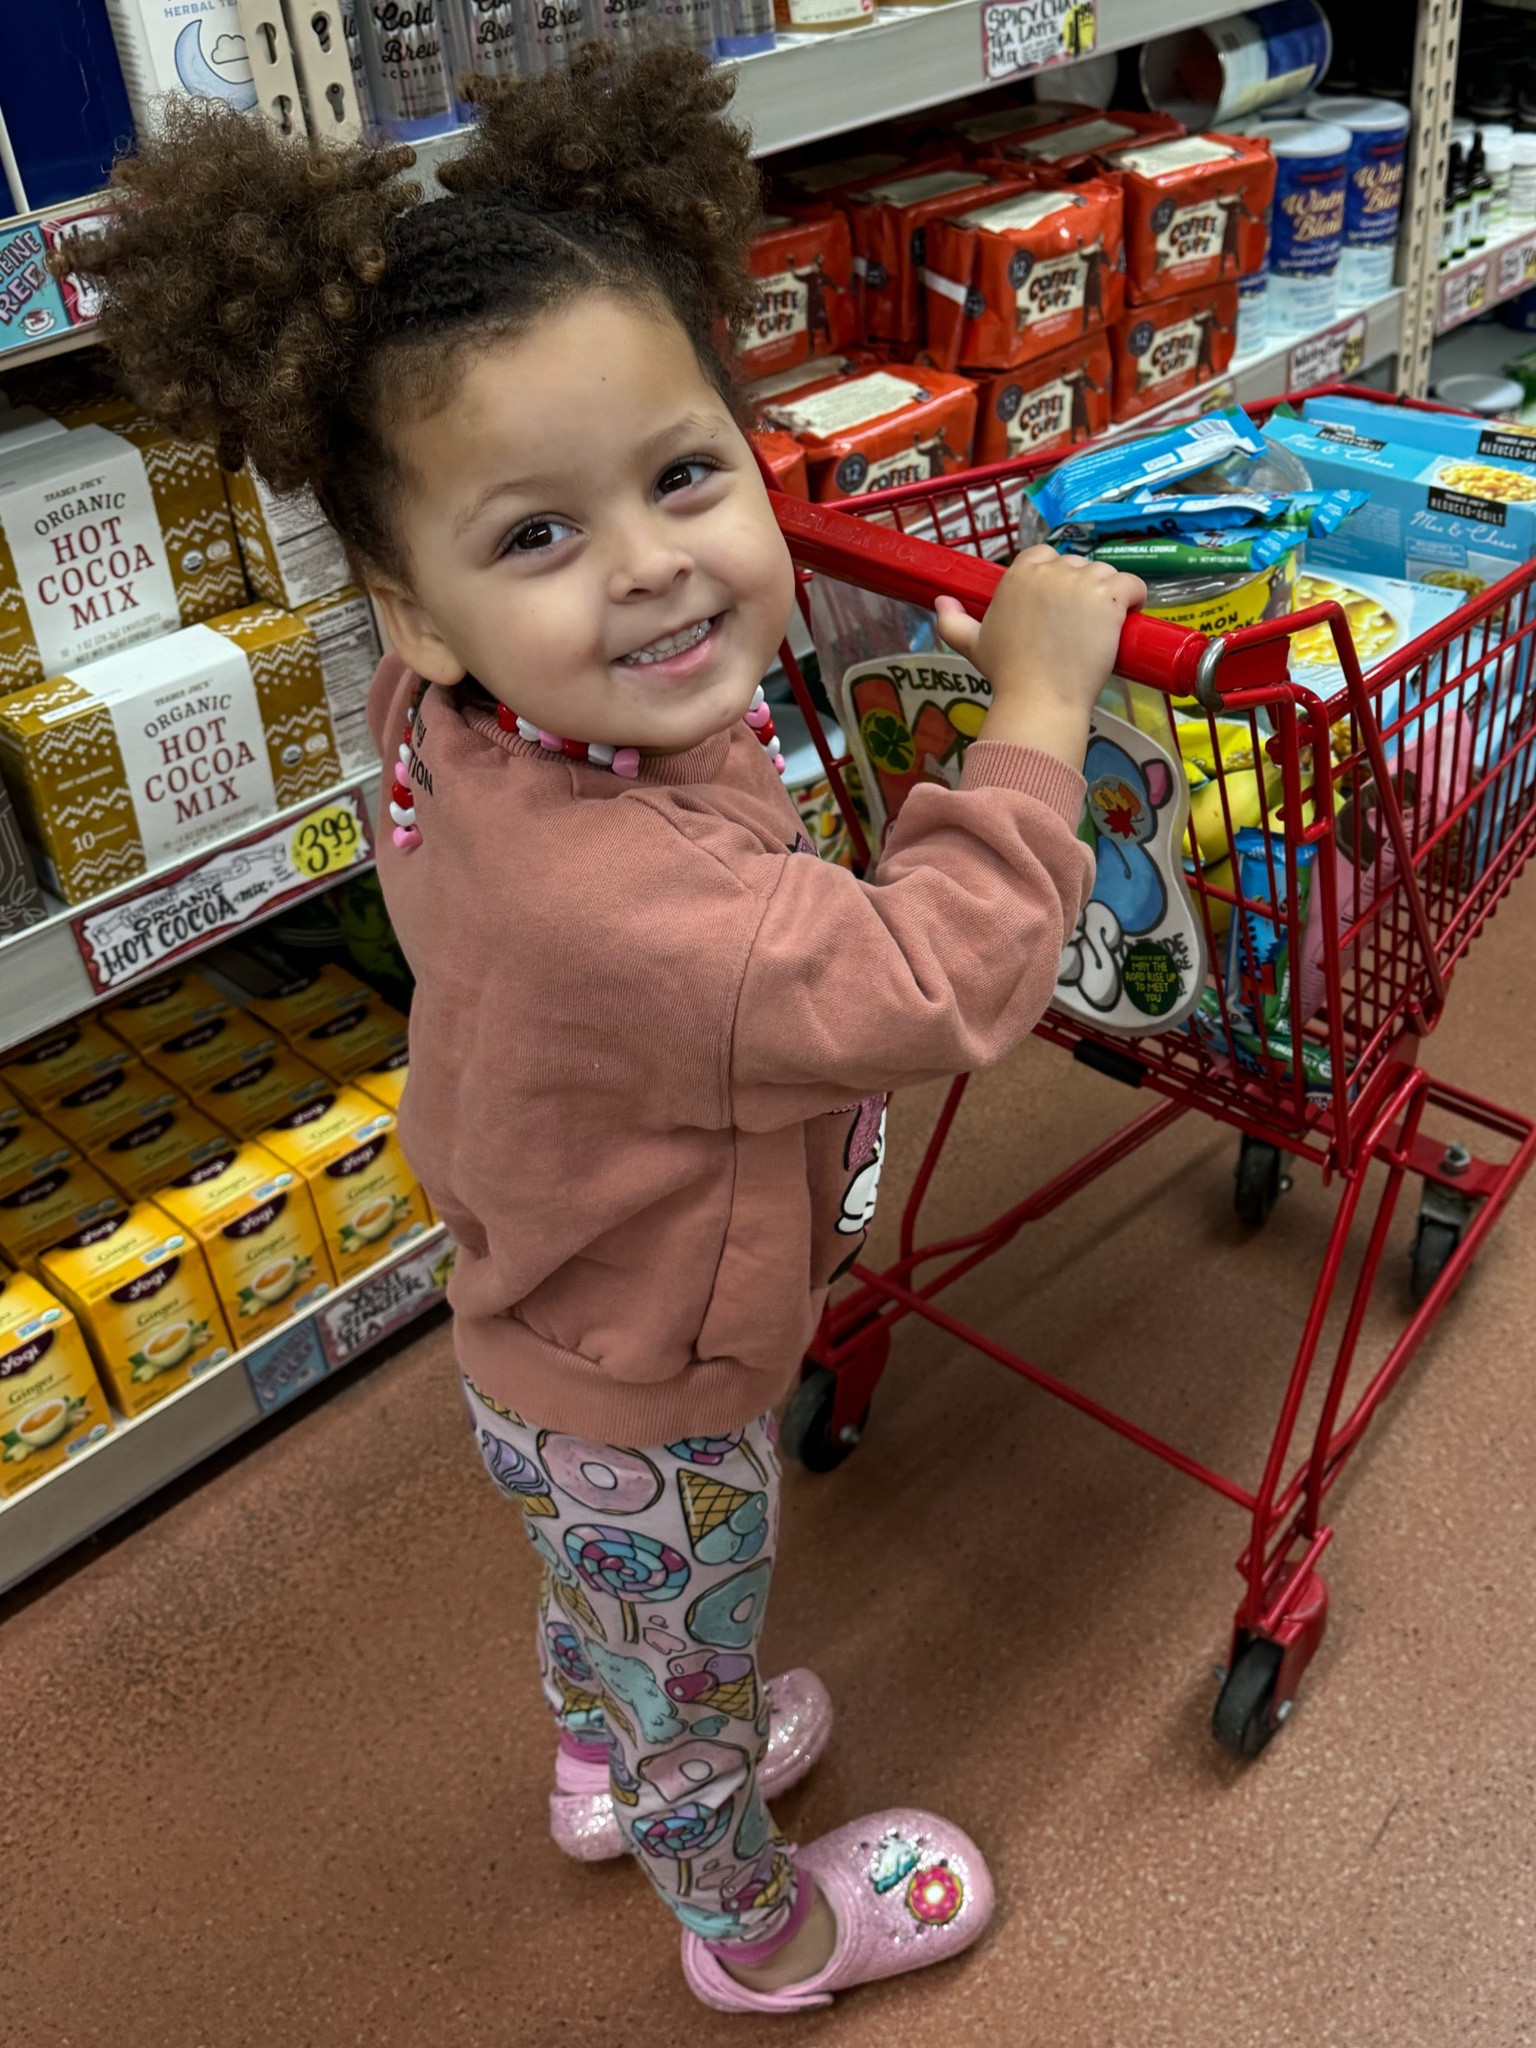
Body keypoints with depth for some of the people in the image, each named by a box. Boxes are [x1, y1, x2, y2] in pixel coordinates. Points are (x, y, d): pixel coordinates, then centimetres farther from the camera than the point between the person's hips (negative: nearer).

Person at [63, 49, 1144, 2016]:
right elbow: (938, 984, -39)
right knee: (690, 1663, 23)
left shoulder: (461, 716, -19)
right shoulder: (608, 895, -46)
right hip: (645, 1413, -7)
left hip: (556, 1330, 7)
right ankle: (757, 1926, 55)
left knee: (601, 1586, 36)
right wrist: (1039, 703, -31)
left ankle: (601, 1765, 68)